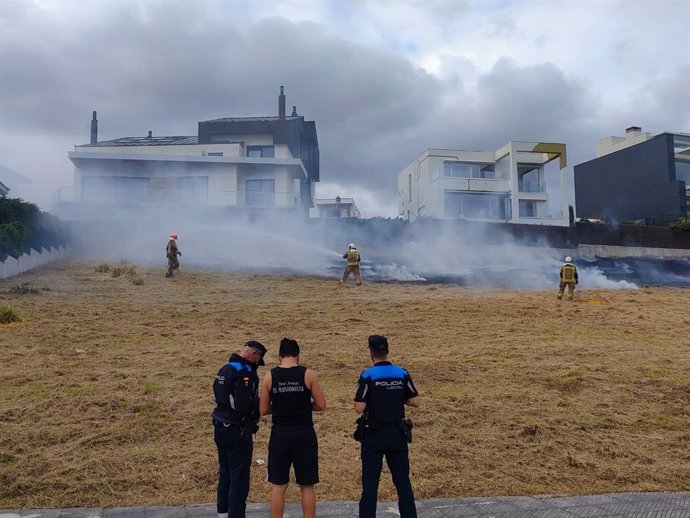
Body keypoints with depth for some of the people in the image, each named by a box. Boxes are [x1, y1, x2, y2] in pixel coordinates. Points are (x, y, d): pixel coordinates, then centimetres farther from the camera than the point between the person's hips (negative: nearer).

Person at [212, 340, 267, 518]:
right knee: (239, 478, 0)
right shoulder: (245, 372, -19)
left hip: (220, 428, 9)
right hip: (237, 431, -9)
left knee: (225, 475, 20)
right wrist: (262, 405, -8)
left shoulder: (224, 369, 10)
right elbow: (244, 406, -27)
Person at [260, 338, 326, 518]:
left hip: (280, 435, 1)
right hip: (304, 434, -1)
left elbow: (263, 410, 2)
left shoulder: (270, 376, -2)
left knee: (278, 486, 12)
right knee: (307, 486, 11)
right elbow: (321, 405, -4)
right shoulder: (308, 374, -6)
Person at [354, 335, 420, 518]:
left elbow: (359, 408, -16)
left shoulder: (367, 376, -13)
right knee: (403, 481, 13)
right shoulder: (402, 374, -2)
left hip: (374, 435, -3)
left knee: (370, 484, 6)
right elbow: (415, 402, 1)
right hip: (397, 434, 3)